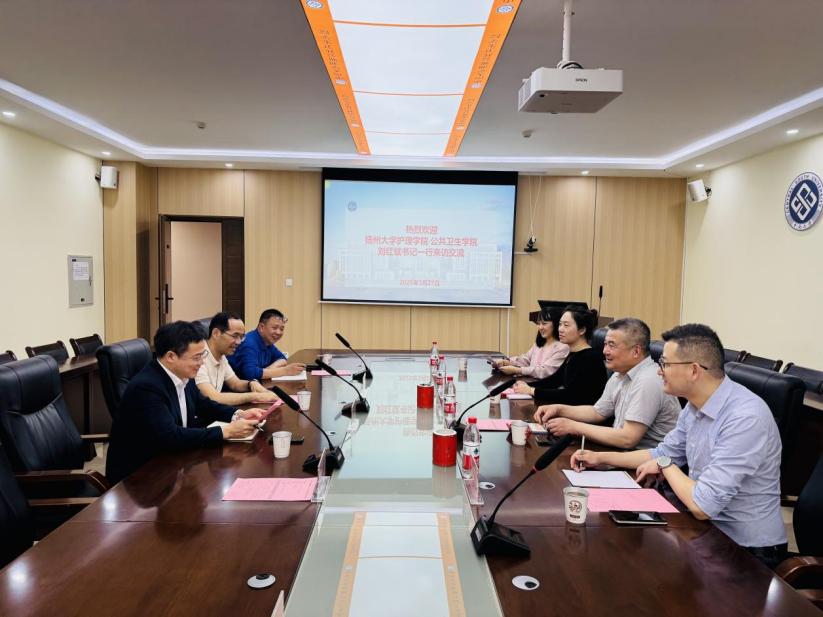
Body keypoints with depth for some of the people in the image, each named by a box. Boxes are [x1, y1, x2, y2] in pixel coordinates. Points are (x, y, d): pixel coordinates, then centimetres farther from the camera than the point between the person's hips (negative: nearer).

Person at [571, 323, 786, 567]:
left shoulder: (746, 418, -28)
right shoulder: (695, 406, -1)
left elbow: (703, 506, -29)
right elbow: (663, 453, 16)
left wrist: (666, 465, -11)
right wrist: (600, 457, 11)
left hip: (748, 549, -7)